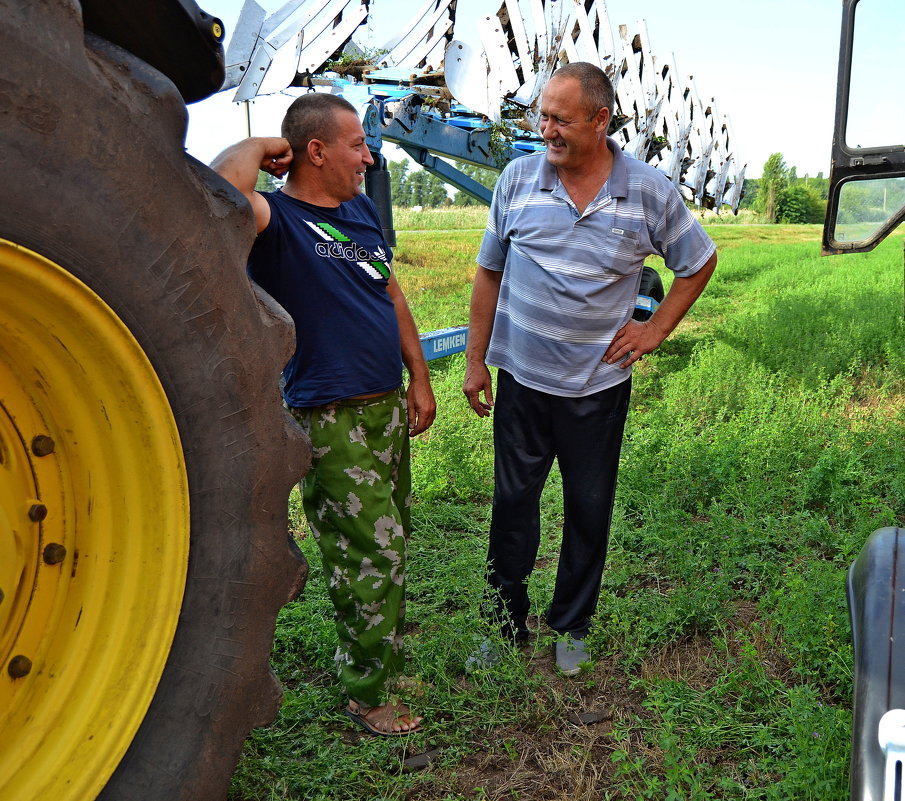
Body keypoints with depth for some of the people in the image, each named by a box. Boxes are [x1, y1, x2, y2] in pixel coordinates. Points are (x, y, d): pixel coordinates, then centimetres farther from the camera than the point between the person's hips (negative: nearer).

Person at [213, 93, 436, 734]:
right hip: (331, 421, -8)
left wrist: (419, 379, 15)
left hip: (387, 406, 8)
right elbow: (224, 186, -38)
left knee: (388, 541, 19)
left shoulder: (362, 210, 12)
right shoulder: (276, 219, -14)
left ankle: (374, 655, 40)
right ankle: (369, 694, 20)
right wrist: (260, 147, -16)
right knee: (374, 557, -1)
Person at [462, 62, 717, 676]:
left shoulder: (651, 192, -6)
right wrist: (475, 360, 4)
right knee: (513, 503, 10)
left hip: (599, 383, 0)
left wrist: (656, 329, 1)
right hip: (520, 377, 1)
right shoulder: (518, 177, -3)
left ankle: (572, 625, 33)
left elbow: (700, 263, 9)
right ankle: (506, 622, 29)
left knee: (589, 509, 12)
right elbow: (490, 273, 4)